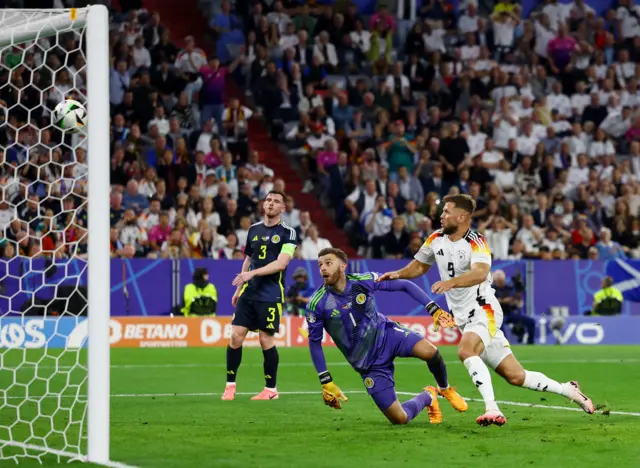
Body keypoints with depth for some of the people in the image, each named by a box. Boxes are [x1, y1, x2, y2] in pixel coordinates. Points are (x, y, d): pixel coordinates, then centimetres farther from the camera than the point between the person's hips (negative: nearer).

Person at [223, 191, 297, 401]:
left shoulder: (287, 233, -5)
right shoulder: (253, 230, 12)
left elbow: (281, 263, -16)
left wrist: (253, 273, -24)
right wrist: (238, 289, 20)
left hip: (271, 295, -5)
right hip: (249, 292, 5)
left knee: (266, 340, -4)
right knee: (236, 335, -4)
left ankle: (271, 389, 10)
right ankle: (230, 385, 5)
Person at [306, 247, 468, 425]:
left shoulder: (364, 280, -14)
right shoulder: (317, 304, -16)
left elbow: (405, 286, -4)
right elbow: (314, 342, -4)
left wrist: (435, 310, -13)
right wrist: (326, 383, -7)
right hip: (370, 365, 0)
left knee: (429, 351, -31)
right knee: (399, 419, -9)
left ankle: (444, 389, 4)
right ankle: (427, 397, 27)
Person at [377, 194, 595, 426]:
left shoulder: (476, 242, -17)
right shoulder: (437, 239, 5)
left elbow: (480, 273, -36)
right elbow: (419, 266, 20)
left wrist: (451, 282, -51)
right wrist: (398, 274, 1)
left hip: (483, 310, -7)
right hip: (463, 317, 7)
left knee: (466, 350, -36)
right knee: (516, 376, 5)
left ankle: (493, 410, -39)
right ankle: (568, 390, 23)